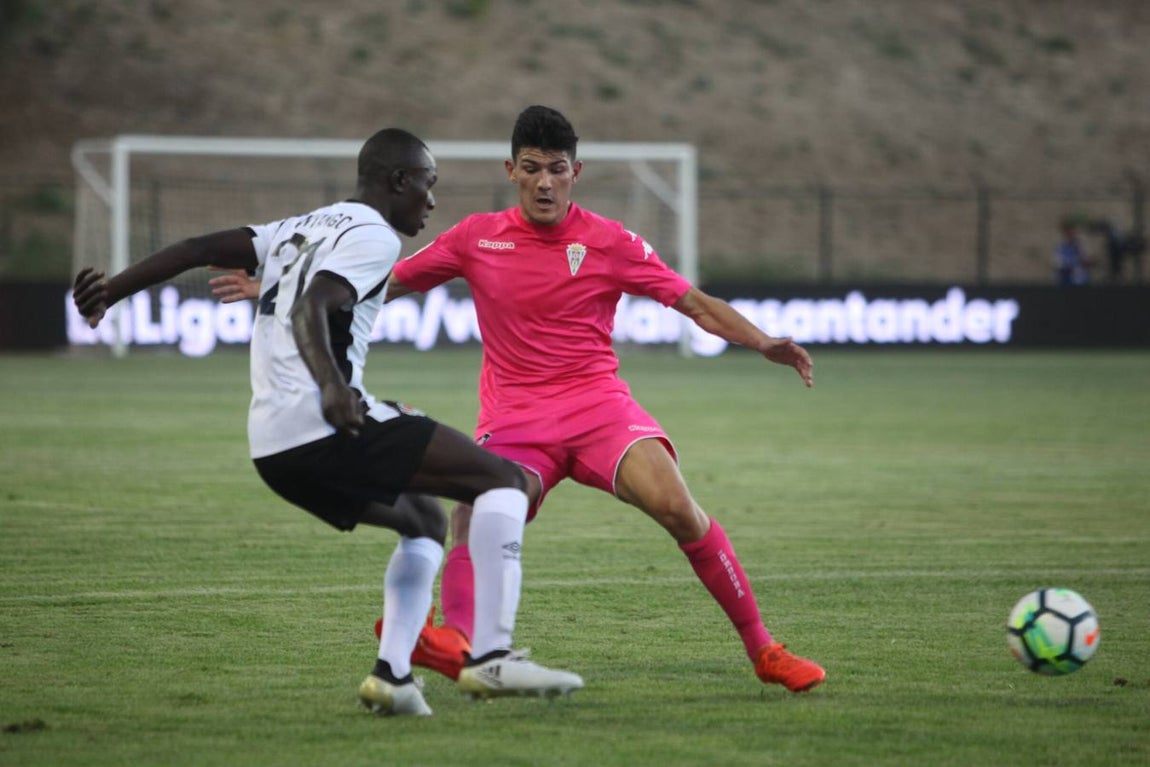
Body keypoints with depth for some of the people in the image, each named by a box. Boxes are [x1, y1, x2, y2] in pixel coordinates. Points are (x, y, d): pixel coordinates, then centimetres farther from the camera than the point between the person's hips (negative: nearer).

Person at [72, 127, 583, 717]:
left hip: (272, 447, 9)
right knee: (503, 479, -6)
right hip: (326, 425, -9)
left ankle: (392, 671, 8)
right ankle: (491, 657, -16)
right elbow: (311, 309, -19)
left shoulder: (302, 229, 24)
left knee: (425, 522, 25)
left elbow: (199, 249, 17)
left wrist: (110, 292, 19)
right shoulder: (373, 236, -2)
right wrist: (331, 387, -35)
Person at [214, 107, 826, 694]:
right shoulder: (477, 238, 7)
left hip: (598, 403, -1)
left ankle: (762, 649, -12)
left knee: (676, 507, -23)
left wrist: (765, 343, -15)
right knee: (476, 519, -28)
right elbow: (384, 284, 17)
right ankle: (456, 642, -50)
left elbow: (698, 304, 2)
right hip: (514, 419, 1)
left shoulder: (609, 242, 1)